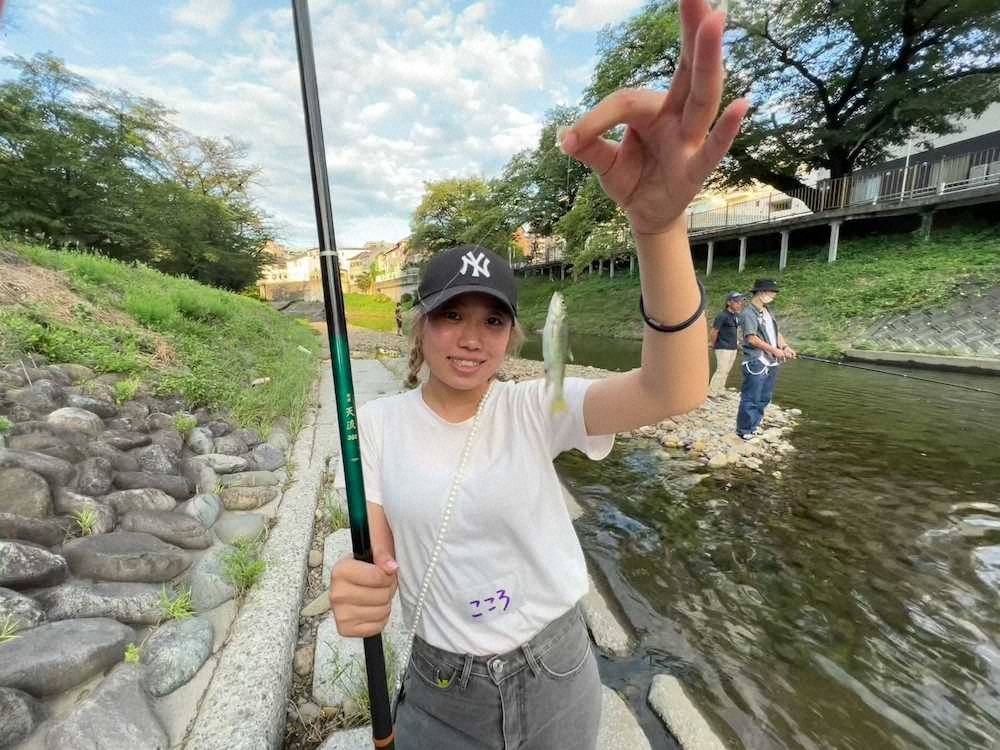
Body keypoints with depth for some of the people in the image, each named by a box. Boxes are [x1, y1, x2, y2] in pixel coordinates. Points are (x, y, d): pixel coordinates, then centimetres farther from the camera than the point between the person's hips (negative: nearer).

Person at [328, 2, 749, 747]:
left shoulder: (534, 406, -19)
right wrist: (355, 590, -33)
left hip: (559, 678, 1)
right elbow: (376, 553, -9)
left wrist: (660, 225, -50)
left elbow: (675, 392, -35)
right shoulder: (378, 422, -14)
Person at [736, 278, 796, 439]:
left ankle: (754, 425, 27)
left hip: (771, 363, 9)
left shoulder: (768, 312, 17)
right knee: (751, 399, -5)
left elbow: (777, 332, 19)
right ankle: (744, 430, 5)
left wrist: (785, 347, 1)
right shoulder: (748, 313, -11)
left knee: (764, 398, 15)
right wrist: (775, 350, -14)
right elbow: (751, 338, -17)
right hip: (756, 363, -9)